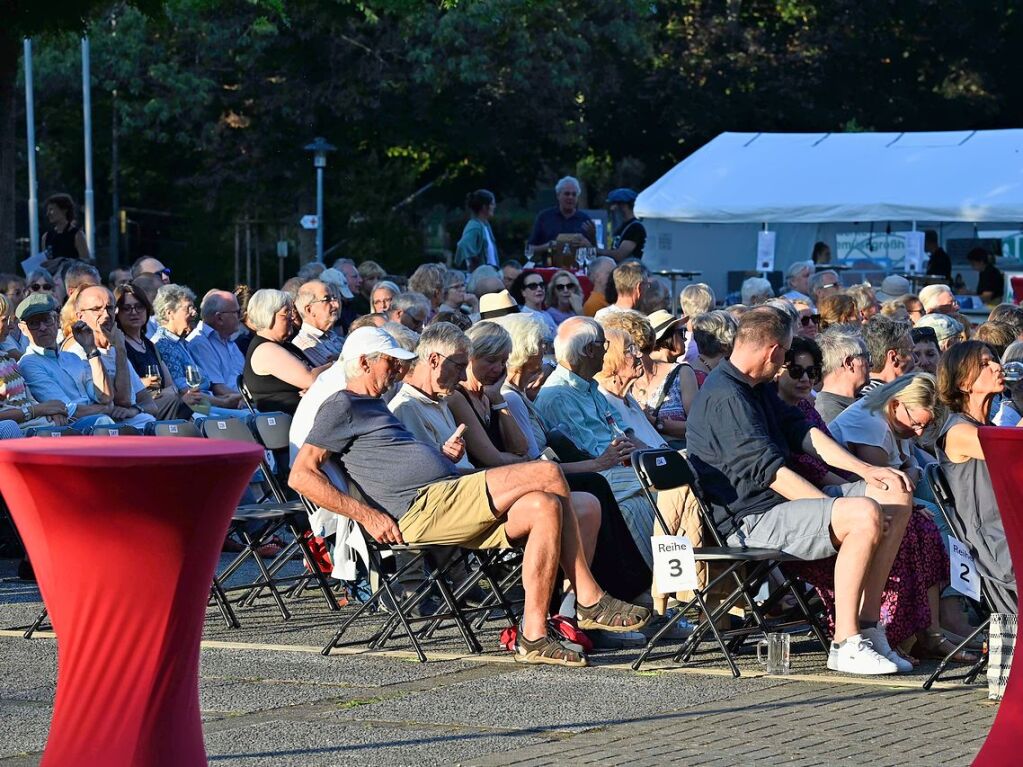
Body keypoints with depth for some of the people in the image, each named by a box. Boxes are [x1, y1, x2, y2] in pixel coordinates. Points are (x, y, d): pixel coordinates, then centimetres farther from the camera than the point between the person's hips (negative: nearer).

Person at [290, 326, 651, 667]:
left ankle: (534, 636, -16)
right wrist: (367, 515, -16)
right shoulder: (342, 407, 1)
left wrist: (445, 454, 13)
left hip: (447, 500, 10)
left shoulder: (373, 407, 31)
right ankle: (591, 600, -12)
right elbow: (301, 476, -10)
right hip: (425, 507, -10)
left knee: (544, 508, -12)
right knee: (548, 475, -17)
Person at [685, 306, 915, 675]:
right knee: (865, 514, -29)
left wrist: (866, 471, 8)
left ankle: (868, 626, -2)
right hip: (752, 521, -11)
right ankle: (845, 644, -24)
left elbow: (803, 433, 19)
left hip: (784, 501, 11)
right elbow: (770, 471, -20)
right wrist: (839, 511, -19)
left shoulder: (756, 389, 18)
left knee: (897, 495, 4)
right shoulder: (725, 397, -16)